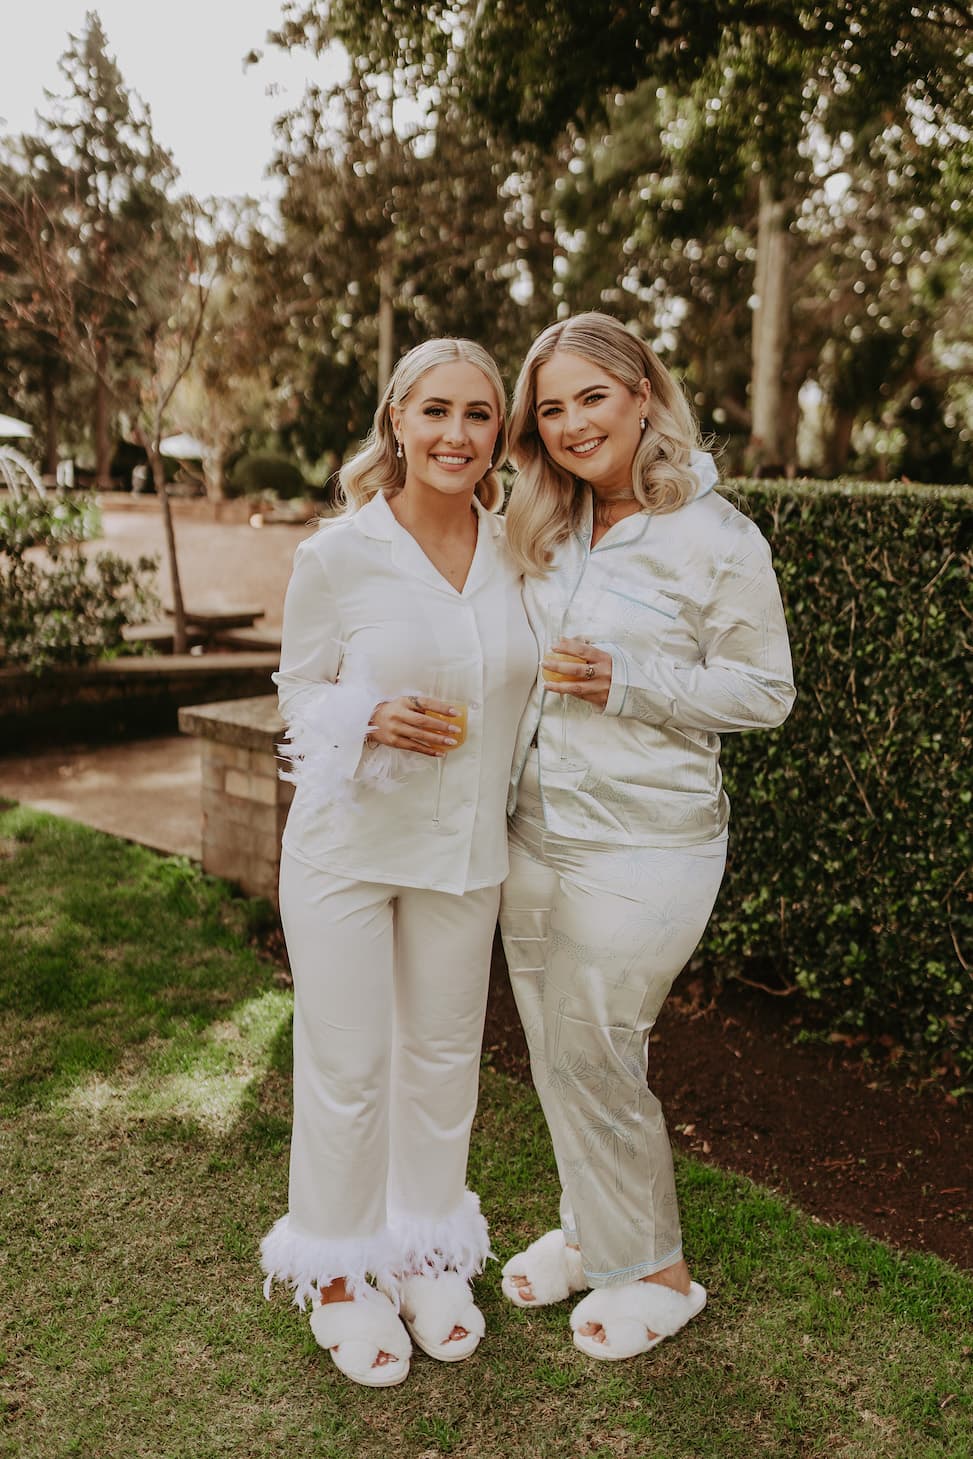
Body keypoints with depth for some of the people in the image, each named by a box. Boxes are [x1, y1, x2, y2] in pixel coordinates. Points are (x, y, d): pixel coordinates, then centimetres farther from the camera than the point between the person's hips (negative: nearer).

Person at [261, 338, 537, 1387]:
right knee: (347, 1064, 6)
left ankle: (425, 1253, 39)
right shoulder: (337, 554, -10)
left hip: (464, 847, 4)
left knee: (445, 1055, 16)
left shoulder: (516, 553, 0)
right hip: (348, 840, -3)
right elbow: (298, 695, -2)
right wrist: (372, 722, -19)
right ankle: (337, 1274, 31)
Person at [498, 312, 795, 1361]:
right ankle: (590, 1231, 39)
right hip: (534, 832, 7)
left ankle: (653, 1269, 28)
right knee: (554, 1051, 16)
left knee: (592, 1054, 3)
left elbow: (765, 691, -9)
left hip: (642, 849, -6)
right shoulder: (545, 531, 8)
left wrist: (629, 682, -20)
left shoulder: (714, 538, -12)